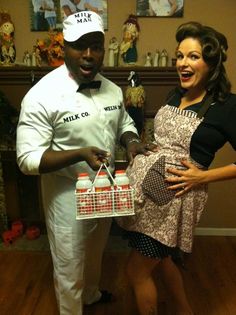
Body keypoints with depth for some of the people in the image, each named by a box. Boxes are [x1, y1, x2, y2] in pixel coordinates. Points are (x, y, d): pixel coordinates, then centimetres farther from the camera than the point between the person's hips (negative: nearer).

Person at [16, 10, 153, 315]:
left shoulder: (112, 89, -2)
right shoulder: (42, 96, -22)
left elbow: (124, 123, 13)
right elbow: (28, 159, -21)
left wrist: (131, 142, -9)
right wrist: (80, 154, -33)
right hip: (68, 197, -6)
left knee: (95, 255, 31)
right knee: (70, 271, 15)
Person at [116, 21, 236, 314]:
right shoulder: (175, 95, 8)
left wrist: (203, 177, -17)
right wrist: (140, 149, 5)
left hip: (174, 195, -7)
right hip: (144, 183, 7)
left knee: (137, 271, 6)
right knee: (161, 259, 24)